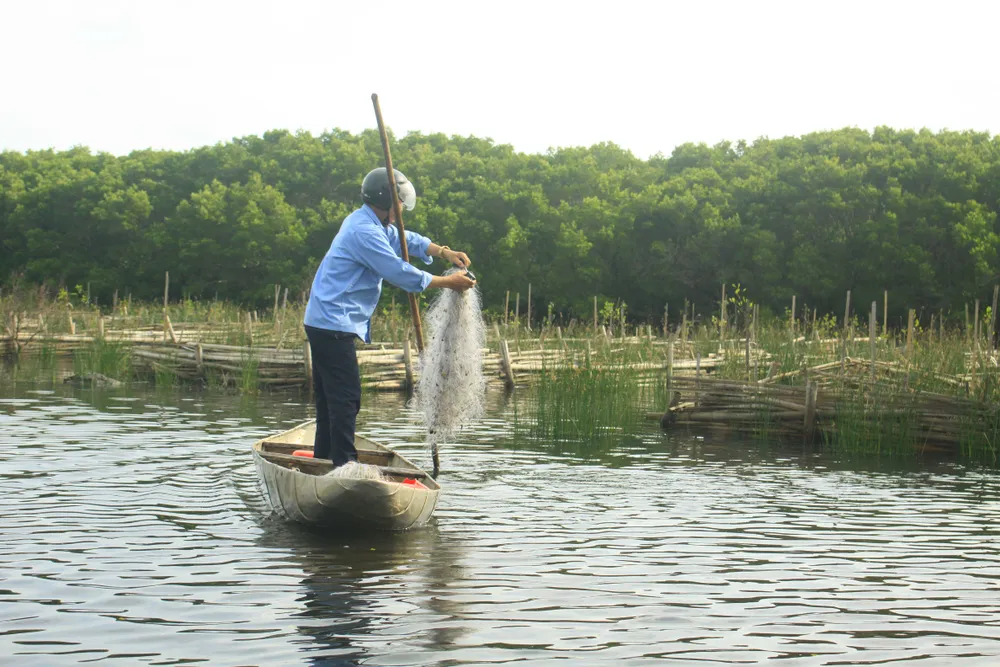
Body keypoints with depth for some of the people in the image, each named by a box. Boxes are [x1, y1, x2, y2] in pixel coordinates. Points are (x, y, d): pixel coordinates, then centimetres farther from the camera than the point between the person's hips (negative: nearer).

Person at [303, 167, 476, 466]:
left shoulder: (370, 224, 15)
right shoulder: (364, 231, -19)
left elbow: (406, 240, 24)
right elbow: (399, 272, -21)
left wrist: (444, 252, 9)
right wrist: (447, 282, -13)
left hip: (326, 322, 11)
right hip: (334, 325, -11)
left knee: (329, 395, 16)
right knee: (346, 397, -11)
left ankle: (324, 458, 24)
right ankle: (344, 464, -12)